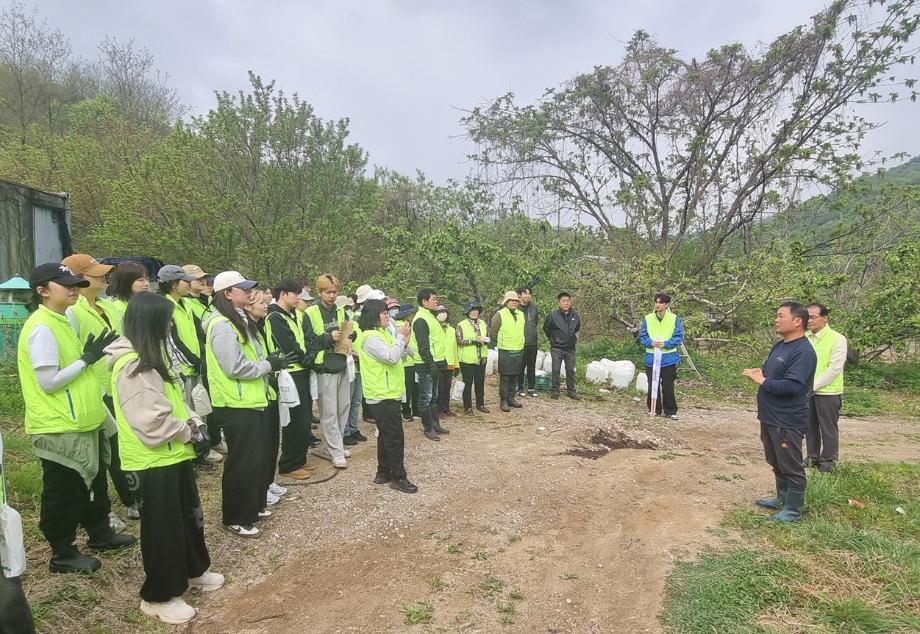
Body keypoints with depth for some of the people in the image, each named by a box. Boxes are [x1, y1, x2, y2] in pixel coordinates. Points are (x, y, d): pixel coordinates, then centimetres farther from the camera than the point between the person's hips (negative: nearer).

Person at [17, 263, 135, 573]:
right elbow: (48, 382, -23)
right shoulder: (41, 328, -19)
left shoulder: (61, 321, 11)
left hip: (81, 422, 10)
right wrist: (86, 359, -21)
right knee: (63, 494, 6)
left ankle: (100, 533, 38)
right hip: (58, 428, -9)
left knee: (93, 484, 21)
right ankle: (63, 553, 22)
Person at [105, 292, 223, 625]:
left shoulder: (151, 358, 9)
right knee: (162, 527, 5)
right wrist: (187, 432, -13)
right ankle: (158, 596, 24)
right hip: (154, 461, -10)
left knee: (189, 514, 22)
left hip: (174, 454, 10)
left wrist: (191, 420, 0)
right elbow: (152, 424, -29)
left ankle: (193, 570, 41)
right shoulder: (132, 368, -24)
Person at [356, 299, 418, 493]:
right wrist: (400, 337, -18)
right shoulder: (371, 337, -18)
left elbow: (398, 356, 16)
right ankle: (398, 477, 3)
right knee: (395, 436, -5)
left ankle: (383, 472, 26)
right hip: (383, 395, -10)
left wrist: (403, 341, 1)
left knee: (386, 435, 16)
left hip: (387, 393, 10)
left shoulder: (381, 333, 14)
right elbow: (391, 357, -26)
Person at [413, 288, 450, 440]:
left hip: (435, 364, 10)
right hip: (426, 366, -10)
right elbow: (423, 346, -21)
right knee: (426, 398, -1)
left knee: (433, 397, 17)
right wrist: (431, 364, -23)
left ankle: (435, 425, 26)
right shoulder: (420, 319, -16)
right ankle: (428, 429, 7)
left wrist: (443, 360, 18)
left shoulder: (431, 317, 15)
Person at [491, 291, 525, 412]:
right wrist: (500, 343, 5)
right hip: (505, 352, -5)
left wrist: (519, 343, 15)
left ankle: (511, 398, 23)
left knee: (514, 377, 12)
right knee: (505, 377, -2)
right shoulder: (500, 315, -8)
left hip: (519, 351, 6)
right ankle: (503, 400, 6)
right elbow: (493, 333, -4)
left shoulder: (521, 314, 11)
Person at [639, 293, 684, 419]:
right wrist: (651, 342, -16)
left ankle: (671, 411, 15)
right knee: (652, 386, 8)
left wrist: (665, 343, -18)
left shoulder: (674, 319, -2)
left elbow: (679, 337, -3)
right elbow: (642, 336, 4)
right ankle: (654, 409, 21)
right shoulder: (647, 319, 2)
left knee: (668, 387, 3)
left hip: (669, 359, -2)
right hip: (651, 358, 2)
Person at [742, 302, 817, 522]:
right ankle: (782, 498, 37)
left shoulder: (803, 351, -20)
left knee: (791, 466, 5)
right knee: (776, 462, 22)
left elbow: (792, 386, -29)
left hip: (788, 421, -9)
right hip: (770, 417, 10)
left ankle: (793, 510, 18)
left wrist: (762, 381, -19)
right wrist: (759, 372, -2)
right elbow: (770, 371, 21)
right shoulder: (779, 346, 10)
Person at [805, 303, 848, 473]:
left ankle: (828, 460, 22)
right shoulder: (805, 338, 3)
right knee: (811, 426, 14)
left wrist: (813, 385, -16)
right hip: (807, 392, 5)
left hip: (828, 392, -5)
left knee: (828, 428, 7)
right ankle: (813, 456, 28)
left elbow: (835, 369, -15)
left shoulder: (837, 339, -11)